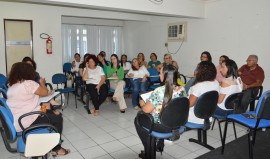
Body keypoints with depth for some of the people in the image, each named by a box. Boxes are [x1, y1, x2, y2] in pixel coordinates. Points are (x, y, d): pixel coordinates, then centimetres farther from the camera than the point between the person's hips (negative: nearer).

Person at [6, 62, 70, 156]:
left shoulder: (11, 86, 11)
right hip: (26, 122, -10)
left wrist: (39, 84, 15)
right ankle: (56, 148, 14)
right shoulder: (29, 83, -18)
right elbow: (45, 92, -8)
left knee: (50, 113, 22)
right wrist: (42, 83, 9)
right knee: (58, 119, 3)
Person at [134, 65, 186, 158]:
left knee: (137, 120, 19)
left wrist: (142, 103, 1)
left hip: (162, 126, -6)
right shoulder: (182, 89, -7)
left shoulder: (159, 91, -26)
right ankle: (160, 146, 42)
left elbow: (146, 110, -21)